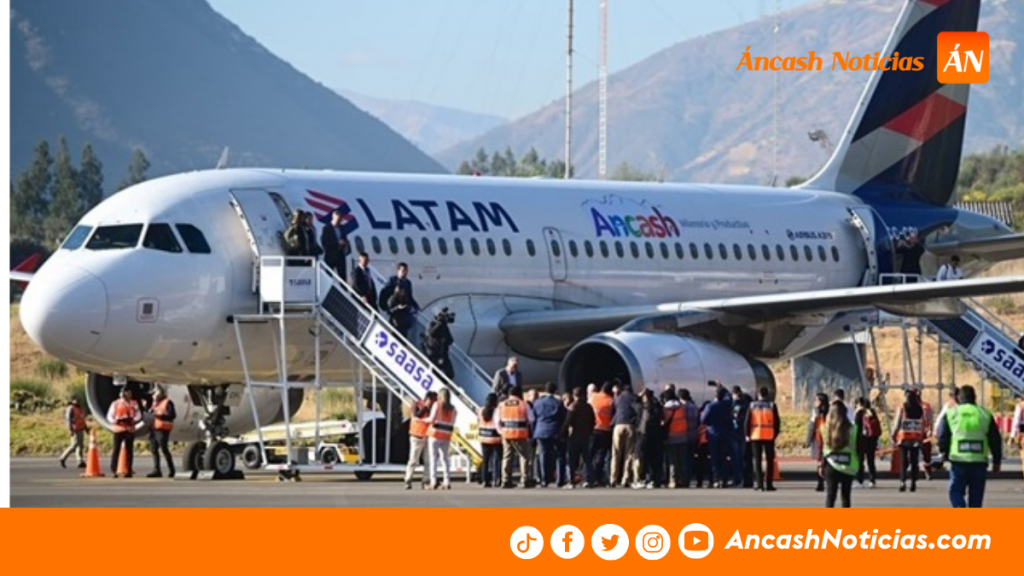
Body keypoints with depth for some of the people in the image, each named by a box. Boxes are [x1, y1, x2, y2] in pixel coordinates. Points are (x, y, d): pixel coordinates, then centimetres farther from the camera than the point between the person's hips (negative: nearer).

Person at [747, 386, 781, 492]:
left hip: (755, 436, 1)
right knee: (770, 460, 6)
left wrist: (747, 434, 6)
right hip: (769, 436, -1)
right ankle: (768, 484, 2)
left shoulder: (752, 405, 1)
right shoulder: (772, 406, -2)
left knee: (757, 460, 6)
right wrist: (775, 434, 9)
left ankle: (759, 484, 1)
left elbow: (747, 421, -1)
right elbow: (777, 422, -1)